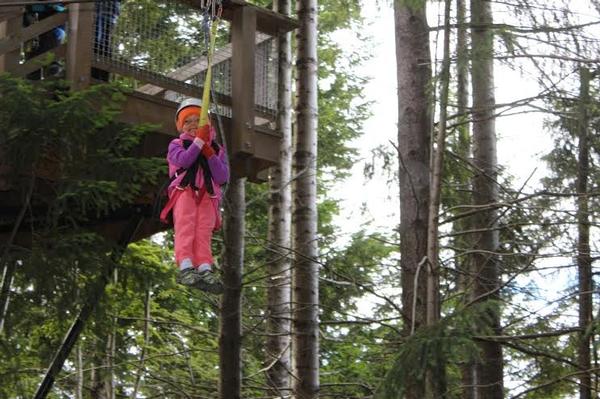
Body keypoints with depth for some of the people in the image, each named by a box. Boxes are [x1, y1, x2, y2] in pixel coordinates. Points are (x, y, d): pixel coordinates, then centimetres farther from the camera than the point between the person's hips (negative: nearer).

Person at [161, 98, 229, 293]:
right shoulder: (177, 145, 18)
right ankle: (185, 267, -37)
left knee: (203, 233, -17)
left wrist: (211, 155, -3)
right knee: (185, 228, -23)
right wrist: (199, 140, -11)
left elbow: (223, 178, 9)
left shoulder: (217, 150, 25)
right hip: (184, 191, -2)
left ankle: (205, 271, -34)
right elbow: (182, 160, -8)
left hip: (208, 196, 2)